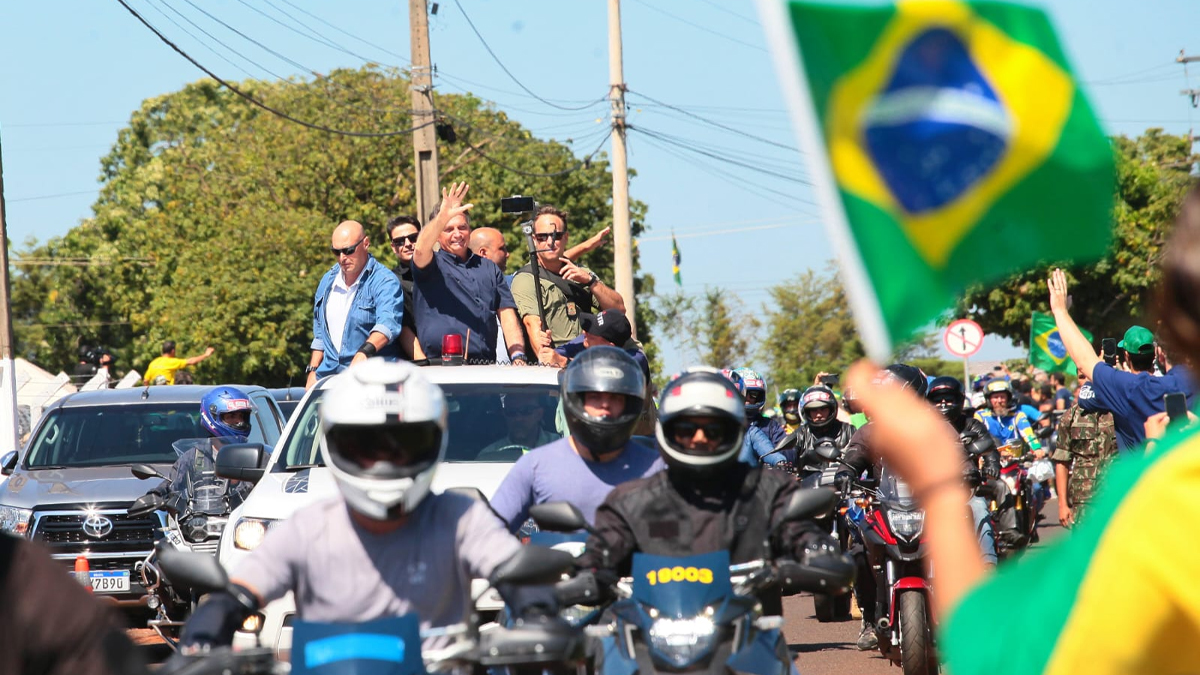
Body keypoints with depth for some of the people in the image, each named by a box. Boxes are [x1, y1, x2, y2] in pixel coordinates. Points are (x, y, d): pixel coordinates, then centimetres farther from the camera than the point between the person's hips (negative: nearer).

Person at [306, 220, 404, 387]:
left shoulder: (385, 281, -6)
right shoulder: (328, 281, 17)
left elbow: (387, 323, -24)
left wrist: (365, 351, -41)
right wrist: (312, 372, 19)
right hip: (329, 378, 5)